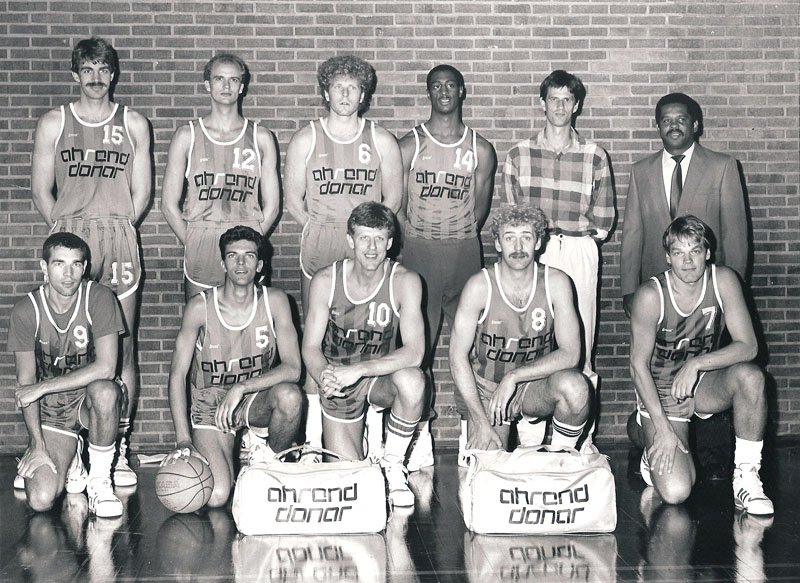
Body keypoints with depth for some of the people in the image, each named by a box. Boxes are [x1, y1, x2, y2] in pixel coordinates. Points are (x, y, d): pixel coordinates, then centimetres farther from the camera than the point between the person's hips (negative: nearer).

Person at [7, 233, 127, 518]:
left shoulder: (99, 298, -15)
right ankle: (70, 461, 18)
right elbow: (25, 383, -7)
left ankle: (100, 479, -14)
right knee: (40, 500, -19)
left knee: (104, 391, -39)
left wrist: (43, 387, -22)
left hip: (91, 398, -1)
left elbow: (105, 368, -23)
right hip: (50, 410, 1)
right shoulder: (26, 310, -10)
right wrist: (37, 445, -15)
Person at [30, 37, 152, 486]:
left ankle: (119, 449, 3)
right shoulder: (53, 124, 11)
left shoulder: (134, 125, 12)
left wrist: (116, 231, 3)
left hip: (120, 236, 0)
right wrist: (65, 230, 2)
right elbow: (41, 189, 10)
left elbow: (142, 192, 11)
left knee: (123, 349, -2)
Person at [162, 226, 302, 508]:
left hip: (256, 399, 2)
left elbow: (292, 368, -16)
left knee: (290, 396, -34)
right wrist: (183, 441, -21)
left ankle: (269, 459, -2)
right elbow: (178, 374, -12)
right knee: (215, 497, -21)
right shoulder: (200, 306, -15)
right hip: (210, 404, -2)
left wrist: (242, 387, -29)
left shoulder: (274, 301, -11)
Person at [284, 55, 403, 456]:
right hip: (318, 248, 0)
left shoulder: (381, 142, 10)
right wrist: (323, 231, -1)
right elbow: (293, 201, 8)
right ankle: (314, 426, 3)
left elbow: (393, 200, 11)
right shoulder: (305, 140, 9)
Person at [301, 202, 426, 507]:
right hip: (339, 386, 1)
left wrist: (359, 369, -35)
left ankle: (393, 464, -11)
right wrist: (324, 377, -32)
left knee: (412, 381, -36)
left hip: (382, 376, -1)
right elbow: (311, 348, -9)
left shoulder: (405, 281, -17)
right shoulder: (325, 281, -13)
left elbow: (414, 352, -25)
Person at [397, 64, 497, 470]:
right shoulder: (409, 145, 3)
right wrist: (416, 240, -2)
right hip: (418, 253, -1)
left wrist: (460, 240, 6)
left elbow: (480, 207, 12)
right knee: (416, 344, -3)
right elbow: (396, 204, 4)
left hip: (464, 251, 1)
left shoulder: (480, 150, 7)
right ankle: (419, 433, 2)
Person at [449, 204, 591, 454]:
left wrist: (514, 376, -24)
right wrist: (480, 421, -19)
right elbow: (458, 356, -13)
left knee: (575, 385, -32)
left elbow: (570, 353, -14)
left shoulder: (556, 282, -10)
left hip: (534, 386, 1)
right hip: (486, 389, -1)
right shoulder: (480, 286, -15)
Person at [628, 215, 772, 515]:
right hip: (660, 392, -3)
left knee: (750, 377, -32)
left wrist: (696, 364, -30)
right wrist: (662, 429, -20)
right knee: (675, 493, -20)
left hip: (705, 385, 3)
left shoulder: (723, 280, -13)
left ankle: (746, 476, -16)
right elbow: (638, 366, -16)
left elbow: (748, 346, -16)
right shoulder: (651, 295, -21)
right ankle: (655, 453, 18)